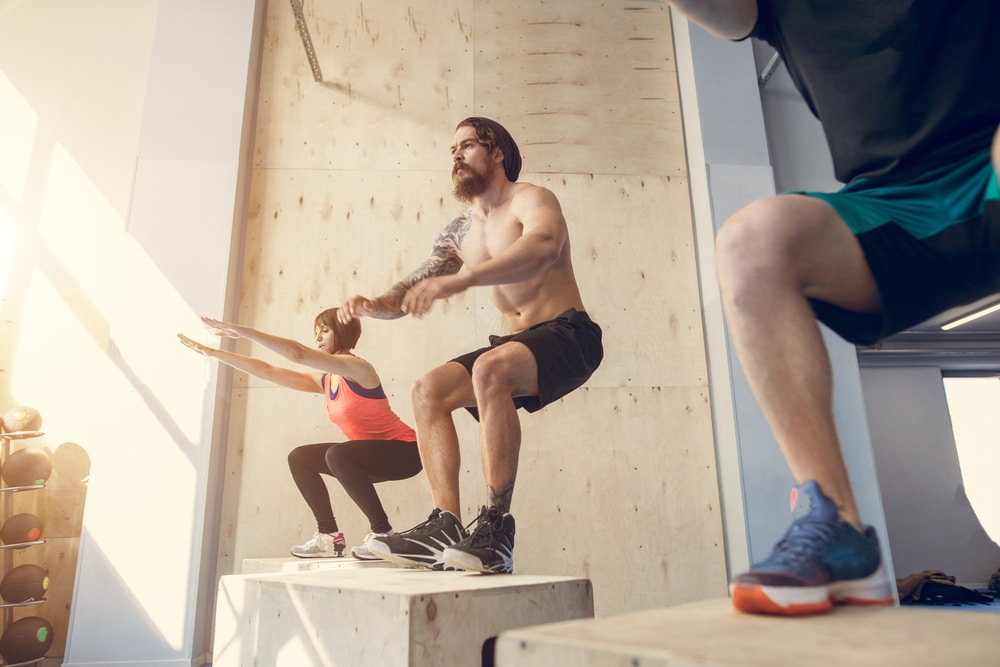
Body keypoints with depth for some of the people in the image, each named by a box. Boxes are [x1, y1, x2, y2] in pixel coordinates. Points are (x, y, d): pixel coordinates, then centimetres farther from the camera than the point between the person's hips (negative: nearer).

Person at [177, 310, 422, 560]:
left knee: (337, 454, -32)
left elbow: (298, 354, -29)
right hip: (370, 455, 9)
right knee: (299, 458, 4)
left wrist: (247, 332, -27)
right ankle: (330, 535, 3)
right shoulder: (324, 381, 7)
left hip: (403, 451, -9)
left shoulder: (357, 368, -17)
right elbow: (267, 371, 8)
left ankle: (383, 533, -20)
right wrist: (214, 352, 7)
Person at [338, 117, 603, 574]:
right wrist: (374, 306, -7)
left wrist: (463, 279, -41)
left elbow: (544, 247, -29)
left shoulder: (531, 200, -5)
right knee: (427, 390, -10)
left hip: (566, 336, -7)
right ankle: (446, 526, -14)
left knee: (489, 369, -35)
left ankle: (496, 529, -29)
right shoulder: (460, 233, 16)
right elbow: (412, 289, 16)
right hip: (515, 344, 7)